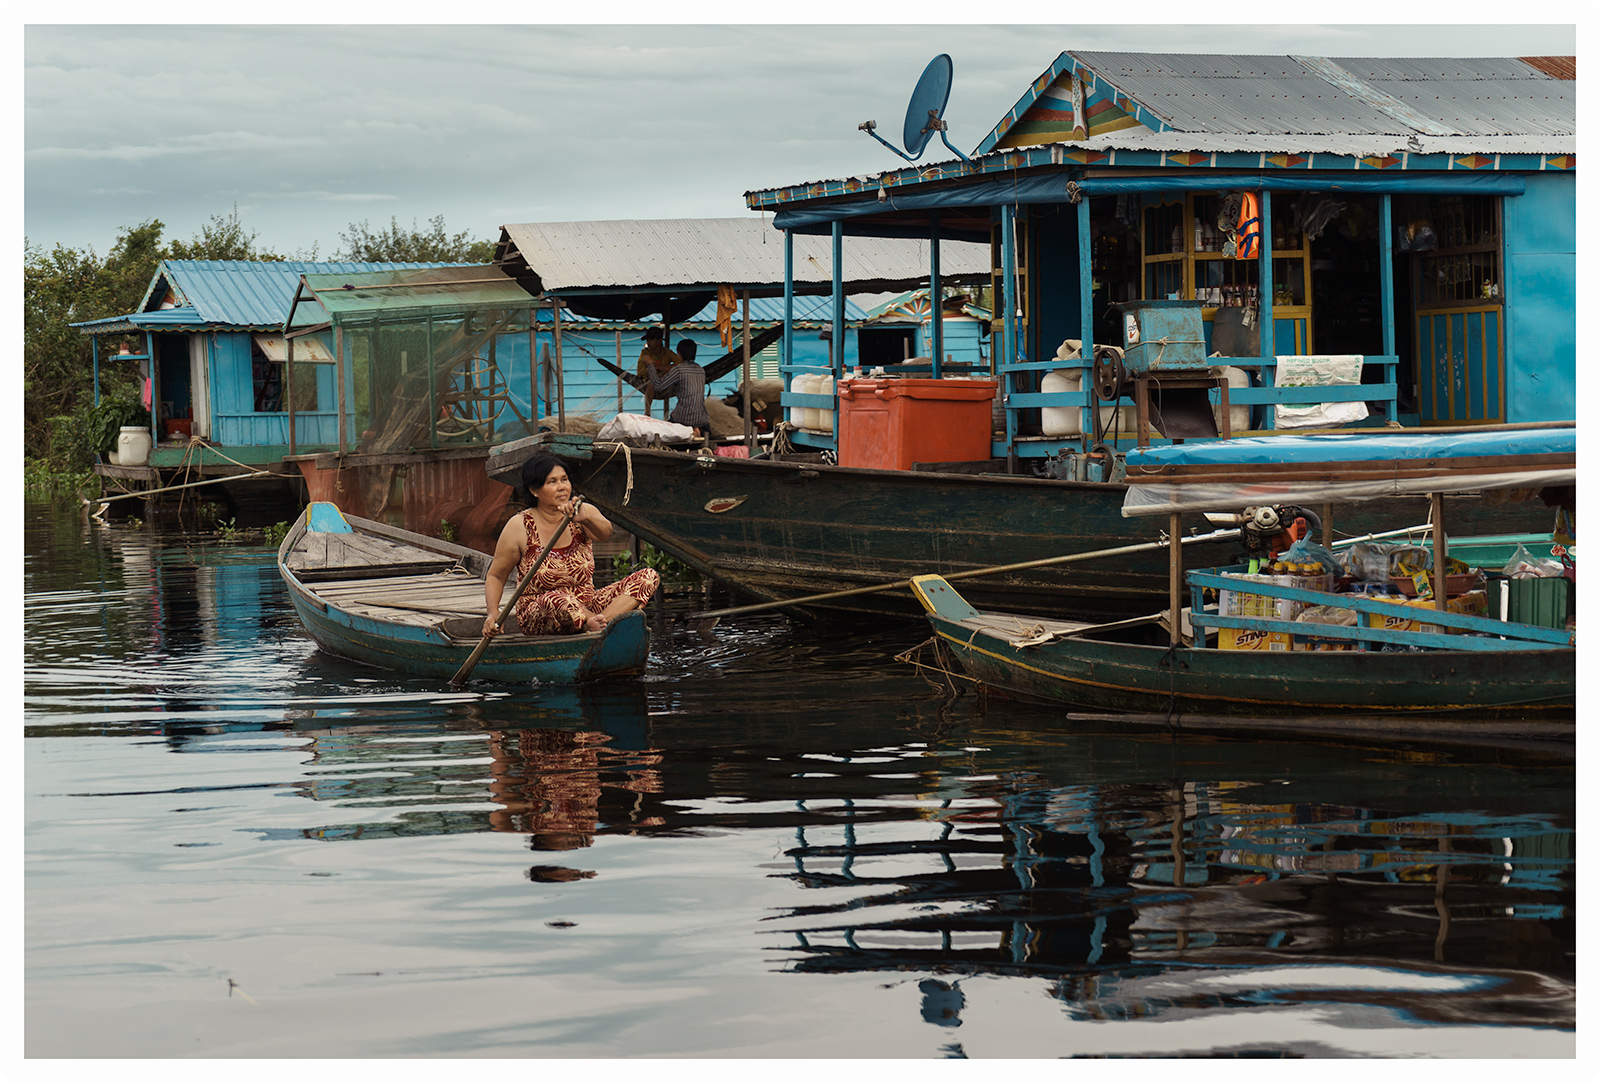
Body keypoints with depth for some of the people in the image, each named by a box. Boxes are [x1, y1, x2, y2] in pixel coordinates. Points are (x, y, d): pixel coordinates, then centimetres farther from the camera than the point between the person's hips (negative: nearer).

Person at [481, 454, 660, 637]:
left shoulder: (585, 511, 1)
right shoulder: (519, 527, -5)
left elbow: (605, 532, -23)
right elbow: (496, 576, 2)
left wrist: (586, 518, -46)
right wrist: (493, 614, -16)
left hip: (586, 608, 5)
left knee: (648, 576, -15)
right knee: (557, 599, -41)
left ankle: (602, 620, -36)